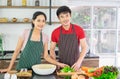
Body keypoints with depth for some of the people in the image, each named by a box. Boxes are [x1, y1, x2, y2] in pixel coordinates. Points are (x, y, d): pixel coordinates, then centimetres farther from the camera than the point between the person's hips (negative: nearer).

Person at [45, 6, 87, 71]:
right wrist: (56, 63, -8)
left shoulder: (79, 30, -7)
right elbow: (52, 49, 4)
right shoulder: (55, 32, -4)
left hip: (76, 66, -1)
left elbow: (84, 47, -7)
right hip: (62, 66, 1)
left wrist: (79, 62, -19)